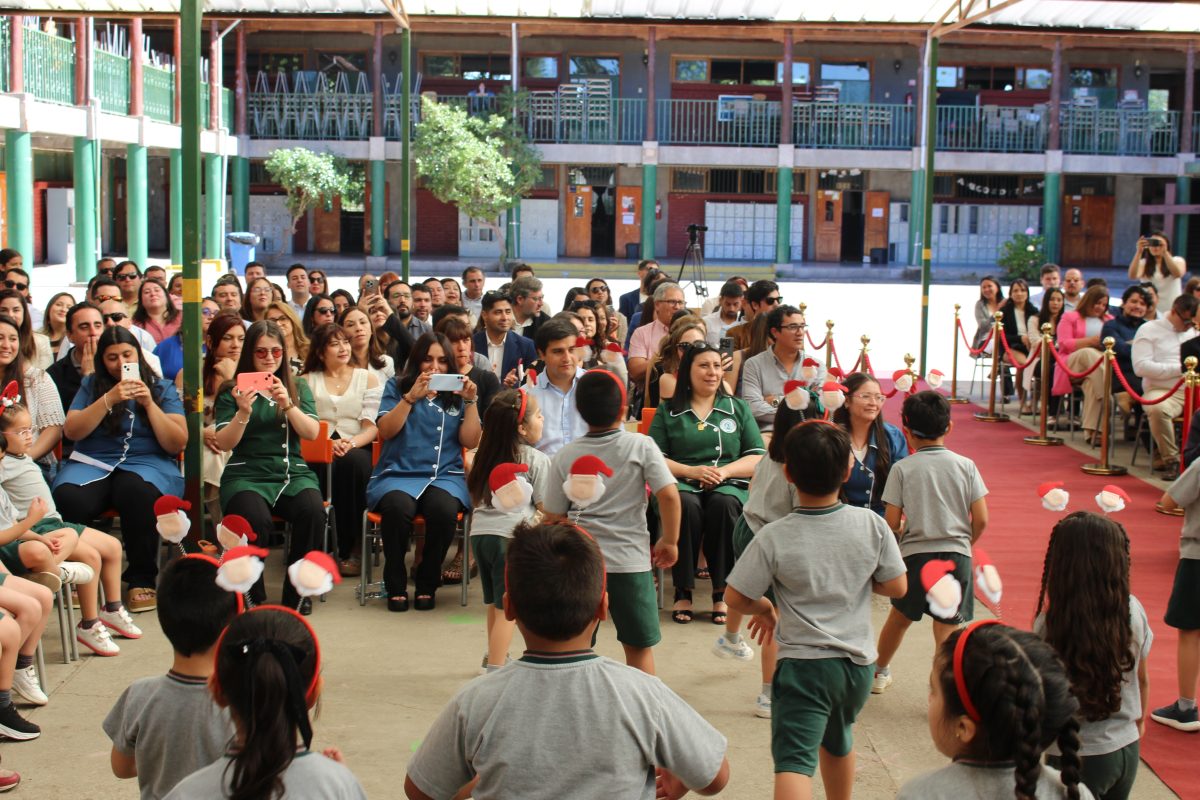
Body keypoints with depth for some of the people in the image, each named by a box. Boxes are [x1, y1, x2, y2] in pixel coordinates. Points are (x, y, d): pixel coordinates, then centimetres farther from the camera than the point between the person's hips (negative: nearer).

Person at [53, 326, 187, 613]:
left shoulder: (162, 388, 12)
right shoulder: (91, 385, 16)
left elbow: (177, 444, 2)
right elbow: (72, 431, 1)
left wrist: (149, 404, -7)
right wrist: (109, 399, -9)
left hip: (148, 463, -1)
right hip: (92, 463, 1)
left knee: (137, 491, -39)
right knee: (68, 497, -34)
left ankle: (142, 580, -23)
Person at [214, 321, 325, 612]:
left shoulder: (298, 387, 16)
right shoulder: (232, 391, 9)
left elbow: (312, 433, 2)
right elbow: (224, 444, 0)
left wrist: (287, 404, -13)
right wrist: (243, 413, -16)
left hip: (293, 472, 2)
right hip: (246, 474, -2)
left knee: (312, 512, -32)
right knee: (256, 519, -36)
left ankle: (296, 592, -14)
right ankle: (252, 596, -14)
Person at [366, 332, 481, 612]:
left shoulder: (456, 393, 18)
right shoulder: (397, 387, 15)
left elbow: (470, 442, 8)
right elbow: (385, 431, 0)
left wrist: (471, 401, -3)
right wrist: (411, 397, -11)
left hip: (445, 475, 1)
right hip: (398, 473, -1)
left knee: (444, 509, -35)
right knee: (398, 507, -37)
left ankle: (427, 585, -12)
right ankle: (396, 586, -15)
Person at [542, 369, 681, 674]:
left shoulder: (564, 457, 1)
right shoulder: (641, 446, -4)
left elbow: (553, 517, 3)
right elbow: (669, 494, -12)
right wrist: (670, 540, 1)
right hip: (630, 560, -1)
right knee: (639, 647, 13)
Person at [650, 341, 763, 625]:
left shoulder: (738, 408, 19)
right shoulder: (668, 410, 16)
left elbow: (759, 459, 10)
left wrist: (724, 471, -8)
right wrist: (692, 471, -11)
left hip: (728, 485, 1)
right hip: (680, 483, 0)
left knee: (723, 504, -36)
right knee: (685, 504, -37)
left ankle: (721, 593, -27)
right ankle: (683, 592, -27)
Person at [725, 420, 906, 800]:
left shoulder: (774, 537, -15)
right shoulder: (871, 525, -8)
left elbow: (735, 598, -10)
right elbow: (896, 587, 2)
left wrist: (764, 608, 11)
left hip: (803, 665, -5)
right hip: (857, 662, 5)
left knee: (793, 761, -13)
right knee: (838, 743, 29)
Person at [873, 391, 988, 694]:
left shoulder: (902, 469, -5)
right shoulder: (965, 465, -1)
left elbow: (891, 522, -7)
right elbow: (981, 520, -3)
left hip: (916, 554, 0)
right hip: (957, 554, 0)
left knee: (899, 616, 22)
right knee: (947, 628, 2)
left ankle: (880, 671, 42)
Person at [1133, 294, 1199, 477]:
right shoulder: (1149, 330, 5)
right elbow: (1140, 367, -9)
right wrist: (1179, 368, -11)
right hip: (1161, 391, -4)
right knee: (1158, 409, -39)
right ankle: (1171, 460, -20)